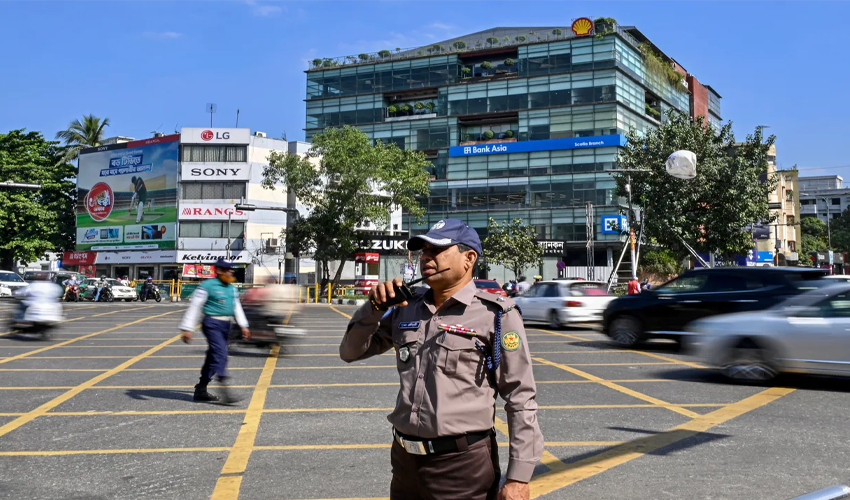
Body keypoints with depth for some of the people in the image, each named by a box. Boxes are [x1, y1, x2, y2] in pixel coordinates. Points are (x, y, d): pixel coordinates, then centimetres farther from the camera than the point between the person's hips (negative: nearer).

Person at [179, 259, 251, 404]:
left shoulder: (231, 288, 14)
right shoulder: (207, 286, -9)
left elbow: (237, 307, 22)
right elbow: (194, 306, -9)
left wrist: (243, 325, 16)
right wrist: (187, 328, -13)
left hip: (225, 326, 8)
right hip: (212, 324, -8)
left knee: (213, 357, 11)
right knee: (220, 354, -18)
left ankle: (201, 390, 20)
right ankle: (224, 391, -22)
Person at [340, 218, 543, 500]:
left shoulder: (495, 315, -8)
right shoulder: (405, 311, 7)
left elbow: (521, 399, -9)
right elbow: (351, 352, 15)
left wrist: (519, 476, -13)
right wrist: (374, 307, -2)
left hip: (463, 464, -5)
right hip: (405, 459, 5)